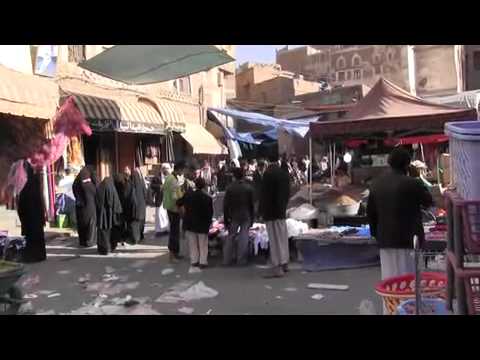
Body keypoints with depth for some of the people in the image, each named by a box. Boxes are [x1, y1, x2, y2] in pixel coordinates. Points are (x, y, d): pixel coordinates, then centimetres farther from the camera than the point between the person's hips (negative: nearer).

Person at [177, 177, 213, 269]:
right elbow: (210, 213, -10)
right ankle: (203, 261, 11)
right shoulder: (208, 198, -15)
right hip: (203, 225, -2)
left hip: (189, 224, 2)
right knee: (203, 245, 10)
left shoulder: (188, 195, -8)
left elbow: (179, 203, 7)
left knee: (193, 244, 15)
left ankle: (194, 260, 18)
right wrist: (208, 222, 5)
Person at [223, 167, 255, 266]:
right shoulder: (249, 188, -4)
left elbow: (226, 205, -3)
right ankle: (241, 261, 8)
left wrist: (226, 219, 5)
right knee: (243, 238, 4)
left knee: (230, 238, 10)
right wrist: (252, 218, 9)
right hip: (246, 217, 0)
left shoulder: (230, 188, -6)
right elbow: (252, 205, 0)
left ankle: (227, 260, 12)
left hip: (234, 217, 0)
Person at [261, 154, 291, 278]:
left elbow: (265, 194, -16)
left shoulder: (268, 174, -15)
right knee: (283, 237, 17)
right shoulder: (285, 173, 6)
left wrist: (263, 212, -9)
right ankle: (284, 264, 28)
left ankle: (277, 268, -3)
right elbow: (288, 192, 12)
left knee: (274, 239, -5)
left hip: (271, 212, -7)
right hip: (282, 211, 7)